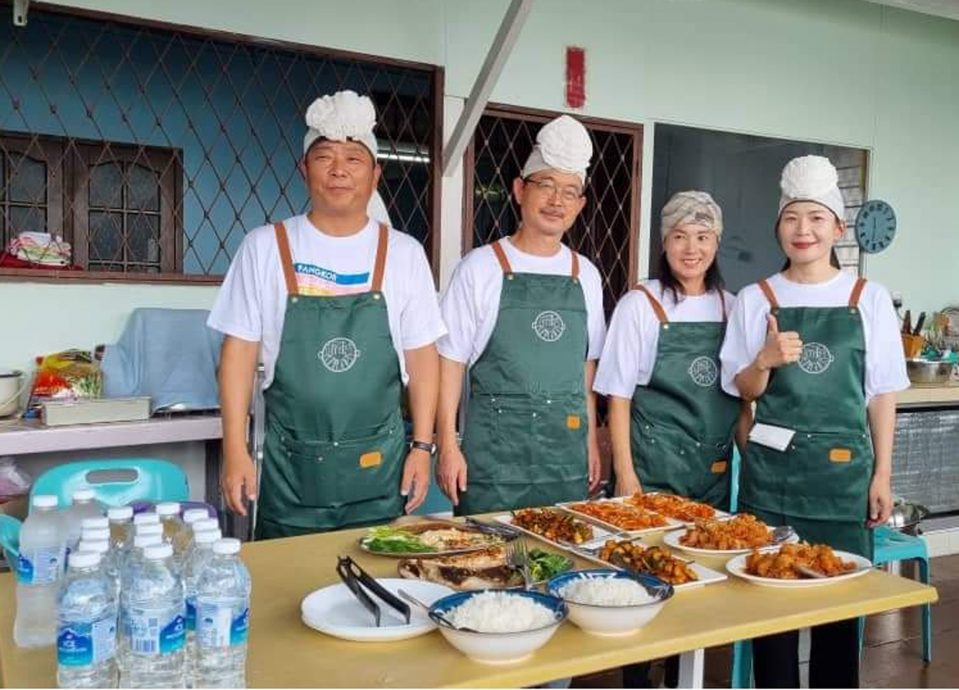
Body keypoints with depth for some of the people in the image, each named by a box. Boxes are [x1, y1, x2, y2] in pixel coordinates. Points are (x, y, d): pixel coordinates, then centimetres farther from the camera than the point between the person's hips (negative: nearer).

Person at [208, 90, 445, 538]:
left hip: (379, 466, 1)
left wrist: (422, 446, 0)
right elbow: (240, 351, 0)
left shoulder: (404, 253, 1)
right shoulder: (264, 247, -1)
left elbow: (421, 355, 4)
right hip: (290, 466, 0)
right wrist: (235, 451, -5)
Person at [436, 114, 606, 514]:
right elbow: (451, 359, -4)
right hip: (494, 449, -4)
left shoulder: (585, 274, 8)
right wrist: (447, 445, -9)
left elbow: (587, 365, 14)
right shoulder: (481, 267, -5)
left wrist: (591, 440, 12)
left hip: (568, 450, 4)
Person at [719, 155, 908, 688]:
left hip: (843, 466, 0)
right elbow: (743, 390, 4)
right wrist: (765, 361, -17)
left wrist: (882, 474, 2)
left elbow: (881, 393, 5)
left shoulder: (870, 298, 2)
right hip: (772, 466, 0)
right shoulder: (755, 299, 2)